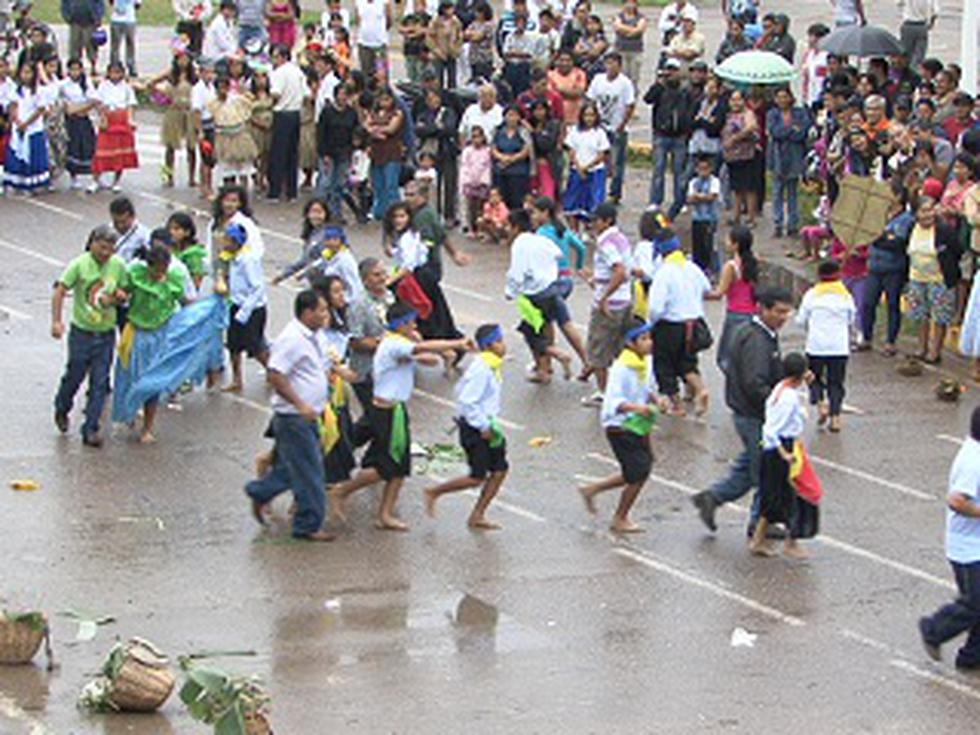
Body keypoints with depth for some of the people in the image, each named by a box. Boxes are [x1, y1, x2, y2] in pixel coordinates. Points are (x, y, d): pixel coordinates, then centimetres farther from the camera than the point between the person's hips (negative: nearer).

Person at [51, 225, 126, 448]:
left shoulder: (118, 265, -1)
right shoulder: (79, 265, -13)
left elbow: (124, 292, 13)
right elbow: (60, 292, -12)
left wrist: (120, 296, -11)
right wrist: (56, 321, -20)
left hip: (106, 333, 3)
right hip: (81, 332, -3)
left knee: (100, 383, 2)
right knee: (74, 375, 9)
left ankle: (90, 430, 10)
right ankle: (62, 409, 39)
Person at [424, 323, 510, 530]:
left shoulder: (494, 367, 7)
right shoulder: (480, 369, -23)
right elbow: (466, 401, -25)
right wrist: (483, 427, -20)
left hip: (488, 425, 9)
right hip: (474, 428, -9)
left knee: (499, 470, 6)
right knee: (477, 477, -5)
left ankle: (477, 516, 15)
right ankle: (433, 493, 14)